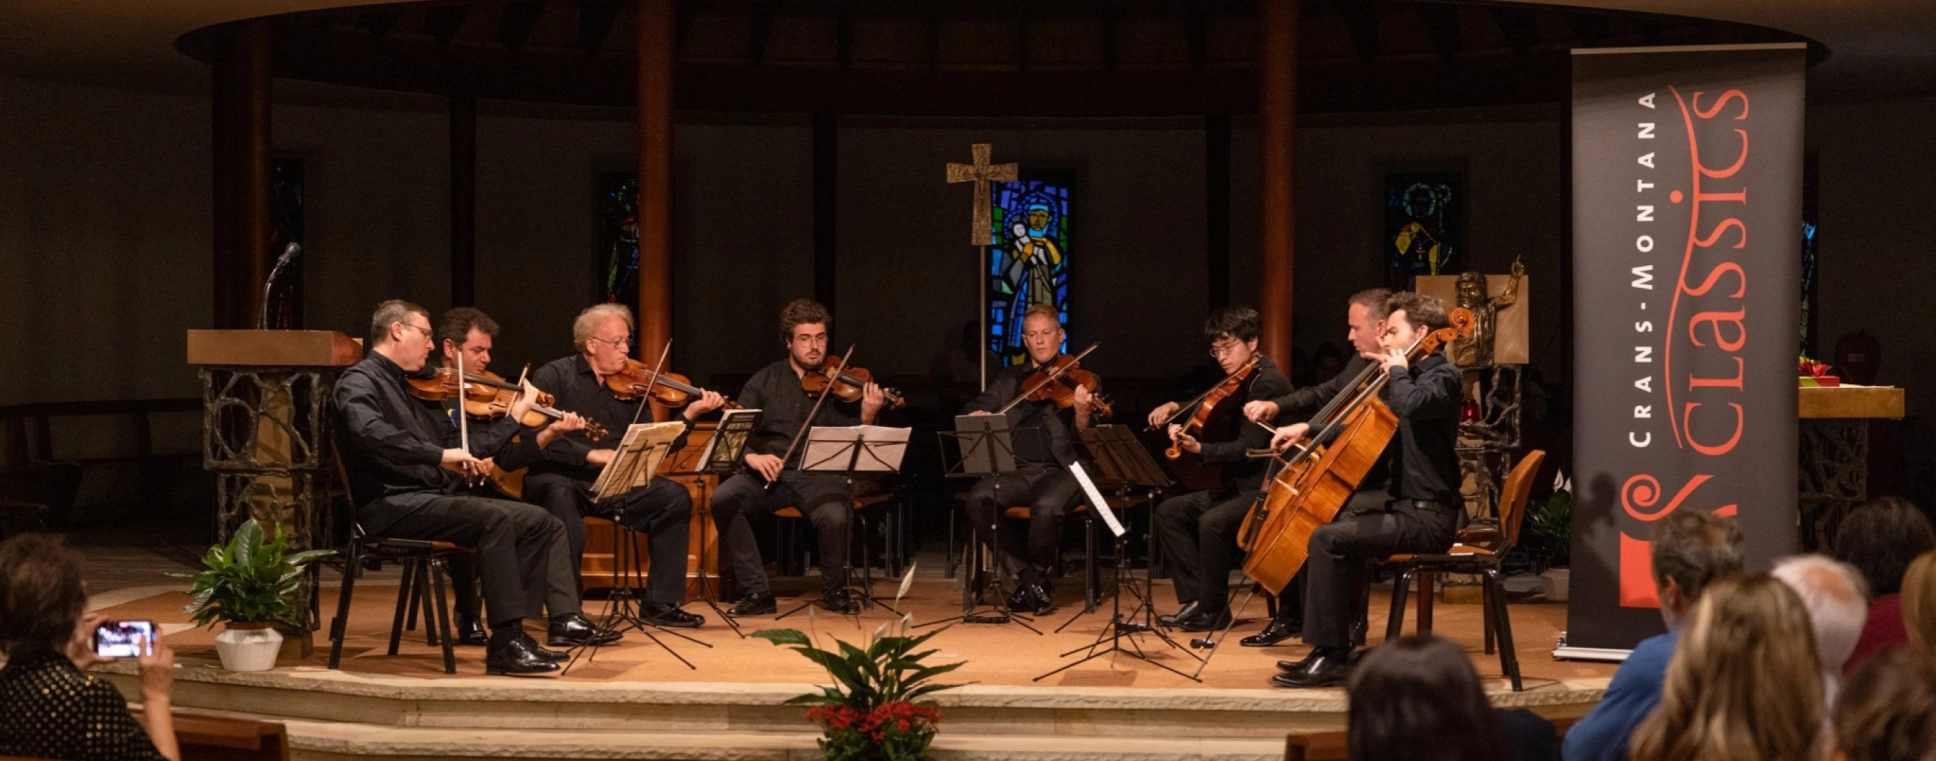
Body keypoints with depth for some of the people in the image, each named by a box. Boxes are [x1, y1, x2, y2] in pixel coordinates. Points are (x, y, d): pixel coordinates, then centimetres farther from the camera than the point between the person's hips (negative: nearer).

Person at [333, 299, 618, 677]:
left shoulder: (401, 388, 23)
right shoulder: (358, 381, -5)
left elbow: (460, 447, 23)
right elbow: (368, 432, -29)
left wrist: (515, 416, 23)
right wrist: (439, 455, -33)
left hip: (431, 497, 10)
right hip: (392, 505, -10)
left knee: (541, 522, 4)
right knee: (495, 519, -31)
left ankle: (565, 620, 0)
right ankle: (506, 643, -32)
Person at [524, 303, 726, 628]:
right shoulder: (554, 376, -3)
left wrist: (689, 415, -7)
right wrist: (590, 454, -27)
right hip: (559, 479, -5)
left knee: (674, 497, -14)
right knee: (561, 498, -39)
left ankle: (660, 603, -6)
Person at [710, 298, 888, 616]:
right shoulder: (765, 381, 13)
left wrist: (867, 418, -20)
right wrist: (751, 456, -15)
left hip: (823, 474, -2)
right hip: (771, 474, 2)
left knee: (834, 517, -35)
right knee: (723, 499, -27)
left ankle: (835, 590, -2)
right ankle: (757, 593, -15)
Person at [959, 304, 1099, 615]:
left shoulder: (1082, 379, 6)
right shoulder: (1009, 379, 17)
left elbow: (1085, 437, -6)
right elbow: (970, 411, 10)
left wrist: (1082, 412, -29)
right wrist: (977, 416, -15)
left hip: (1062, 470, -3)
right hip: (1017, 470, 3)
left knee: (1046, 506, -36)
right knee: (977, 499, -27)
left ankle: (1038, 575, -6)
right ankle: (1025, 575, -11)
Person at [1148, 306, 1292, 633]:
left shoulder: (1268, 383, -16)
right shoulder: (1238, 383, 12)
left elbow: (1248, 448, -23)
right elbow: (1217, 429, 22)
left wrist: (1199, 448, -34)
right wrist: (1176, 409, 5)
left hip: (1267, 488, -10)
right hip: (1239, 485, 10)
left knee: (1213, 521, -31)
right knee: (1169, 512, 3)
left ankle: (1212, 609, -14)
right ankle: (1196, 596, 0)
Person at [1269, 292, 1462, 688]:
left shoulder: (1442, 375, -12)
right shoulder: (1412, 374, 16)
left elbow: (1411, 406, -36)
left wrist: (1397, 372, -16)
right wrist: (1309, 428, 13)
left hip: (1428, 515, -10)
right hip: (1402, 499, 10)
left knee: (1329, 539, -24)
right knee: (1324, 513, 20)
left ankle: (1331, 656, -20)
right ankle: (1342, 632, 22)